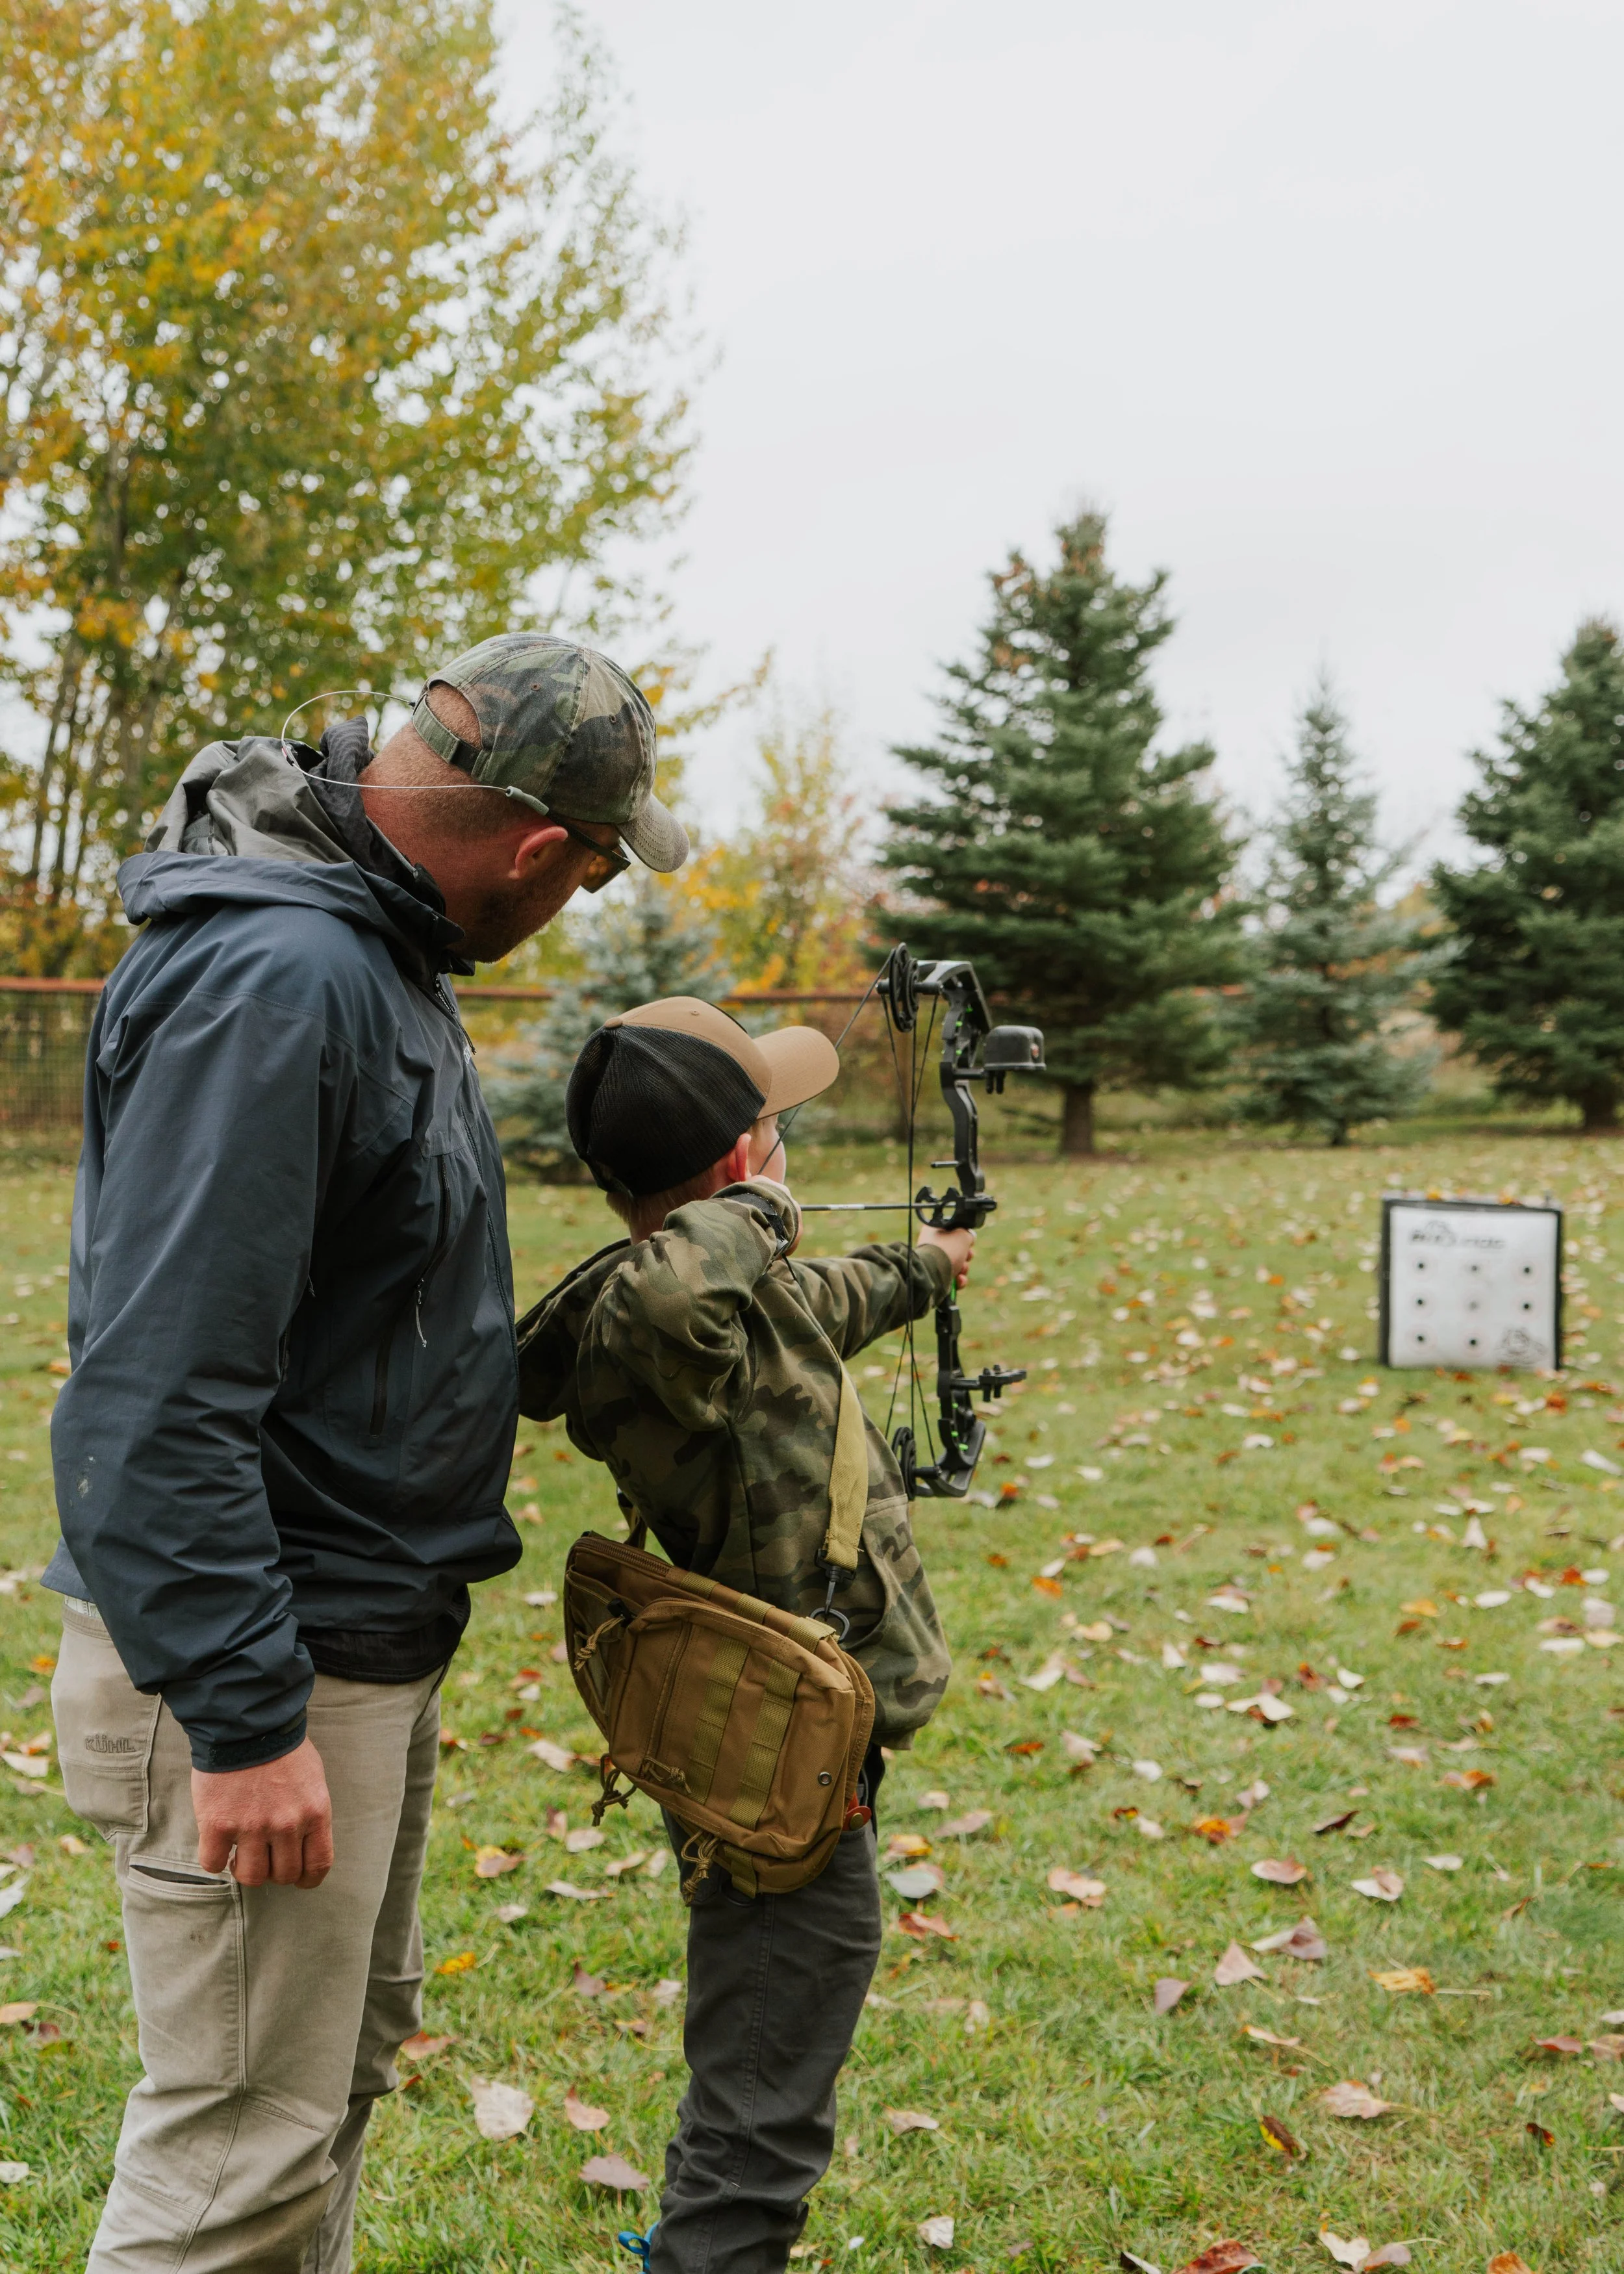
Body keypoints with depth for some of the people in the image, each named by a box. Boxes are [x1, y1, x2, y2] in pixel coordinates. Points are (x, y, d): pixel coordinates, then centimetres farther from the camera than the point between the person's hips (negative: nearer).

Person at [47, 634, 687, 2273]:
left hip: (368, 1637, 10)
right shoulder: (272, 981, -25)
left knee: (345, 2058, 24)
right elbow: (158, 1394, -28)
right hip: (261, 1662, -10)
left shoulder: (372, 943, 8)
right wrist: (243, 1717, -26)